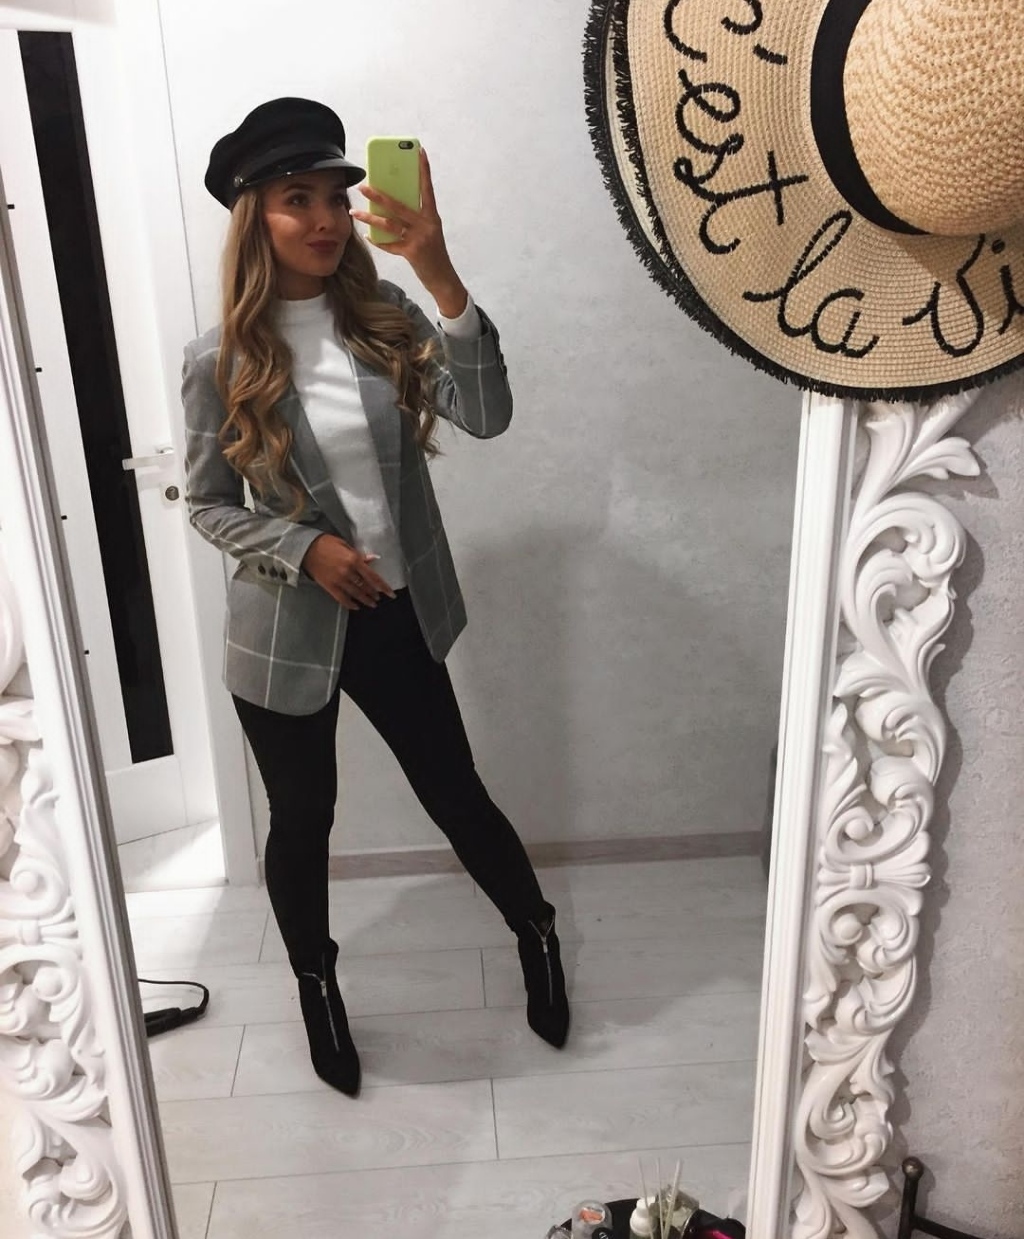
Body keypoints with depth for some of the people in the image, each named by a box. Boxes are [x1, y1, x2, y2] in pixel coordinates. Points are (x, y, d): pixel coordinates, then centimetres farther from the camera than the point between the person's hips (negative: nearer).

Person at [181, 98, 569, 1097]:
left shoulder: (387, 317, -3)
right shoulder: (220, 360, -8)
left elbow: (487, 415, -17)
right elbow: (206, 504, -1)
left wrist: (441, 278, -27)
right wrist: (306, 550, -18)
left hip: (400, 616, 2)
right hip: (286, 633, -1)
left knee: (456, 795, 14)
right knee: (302, 824, 15)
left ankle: (536, 932, 42)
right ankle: (316, 986, 43)